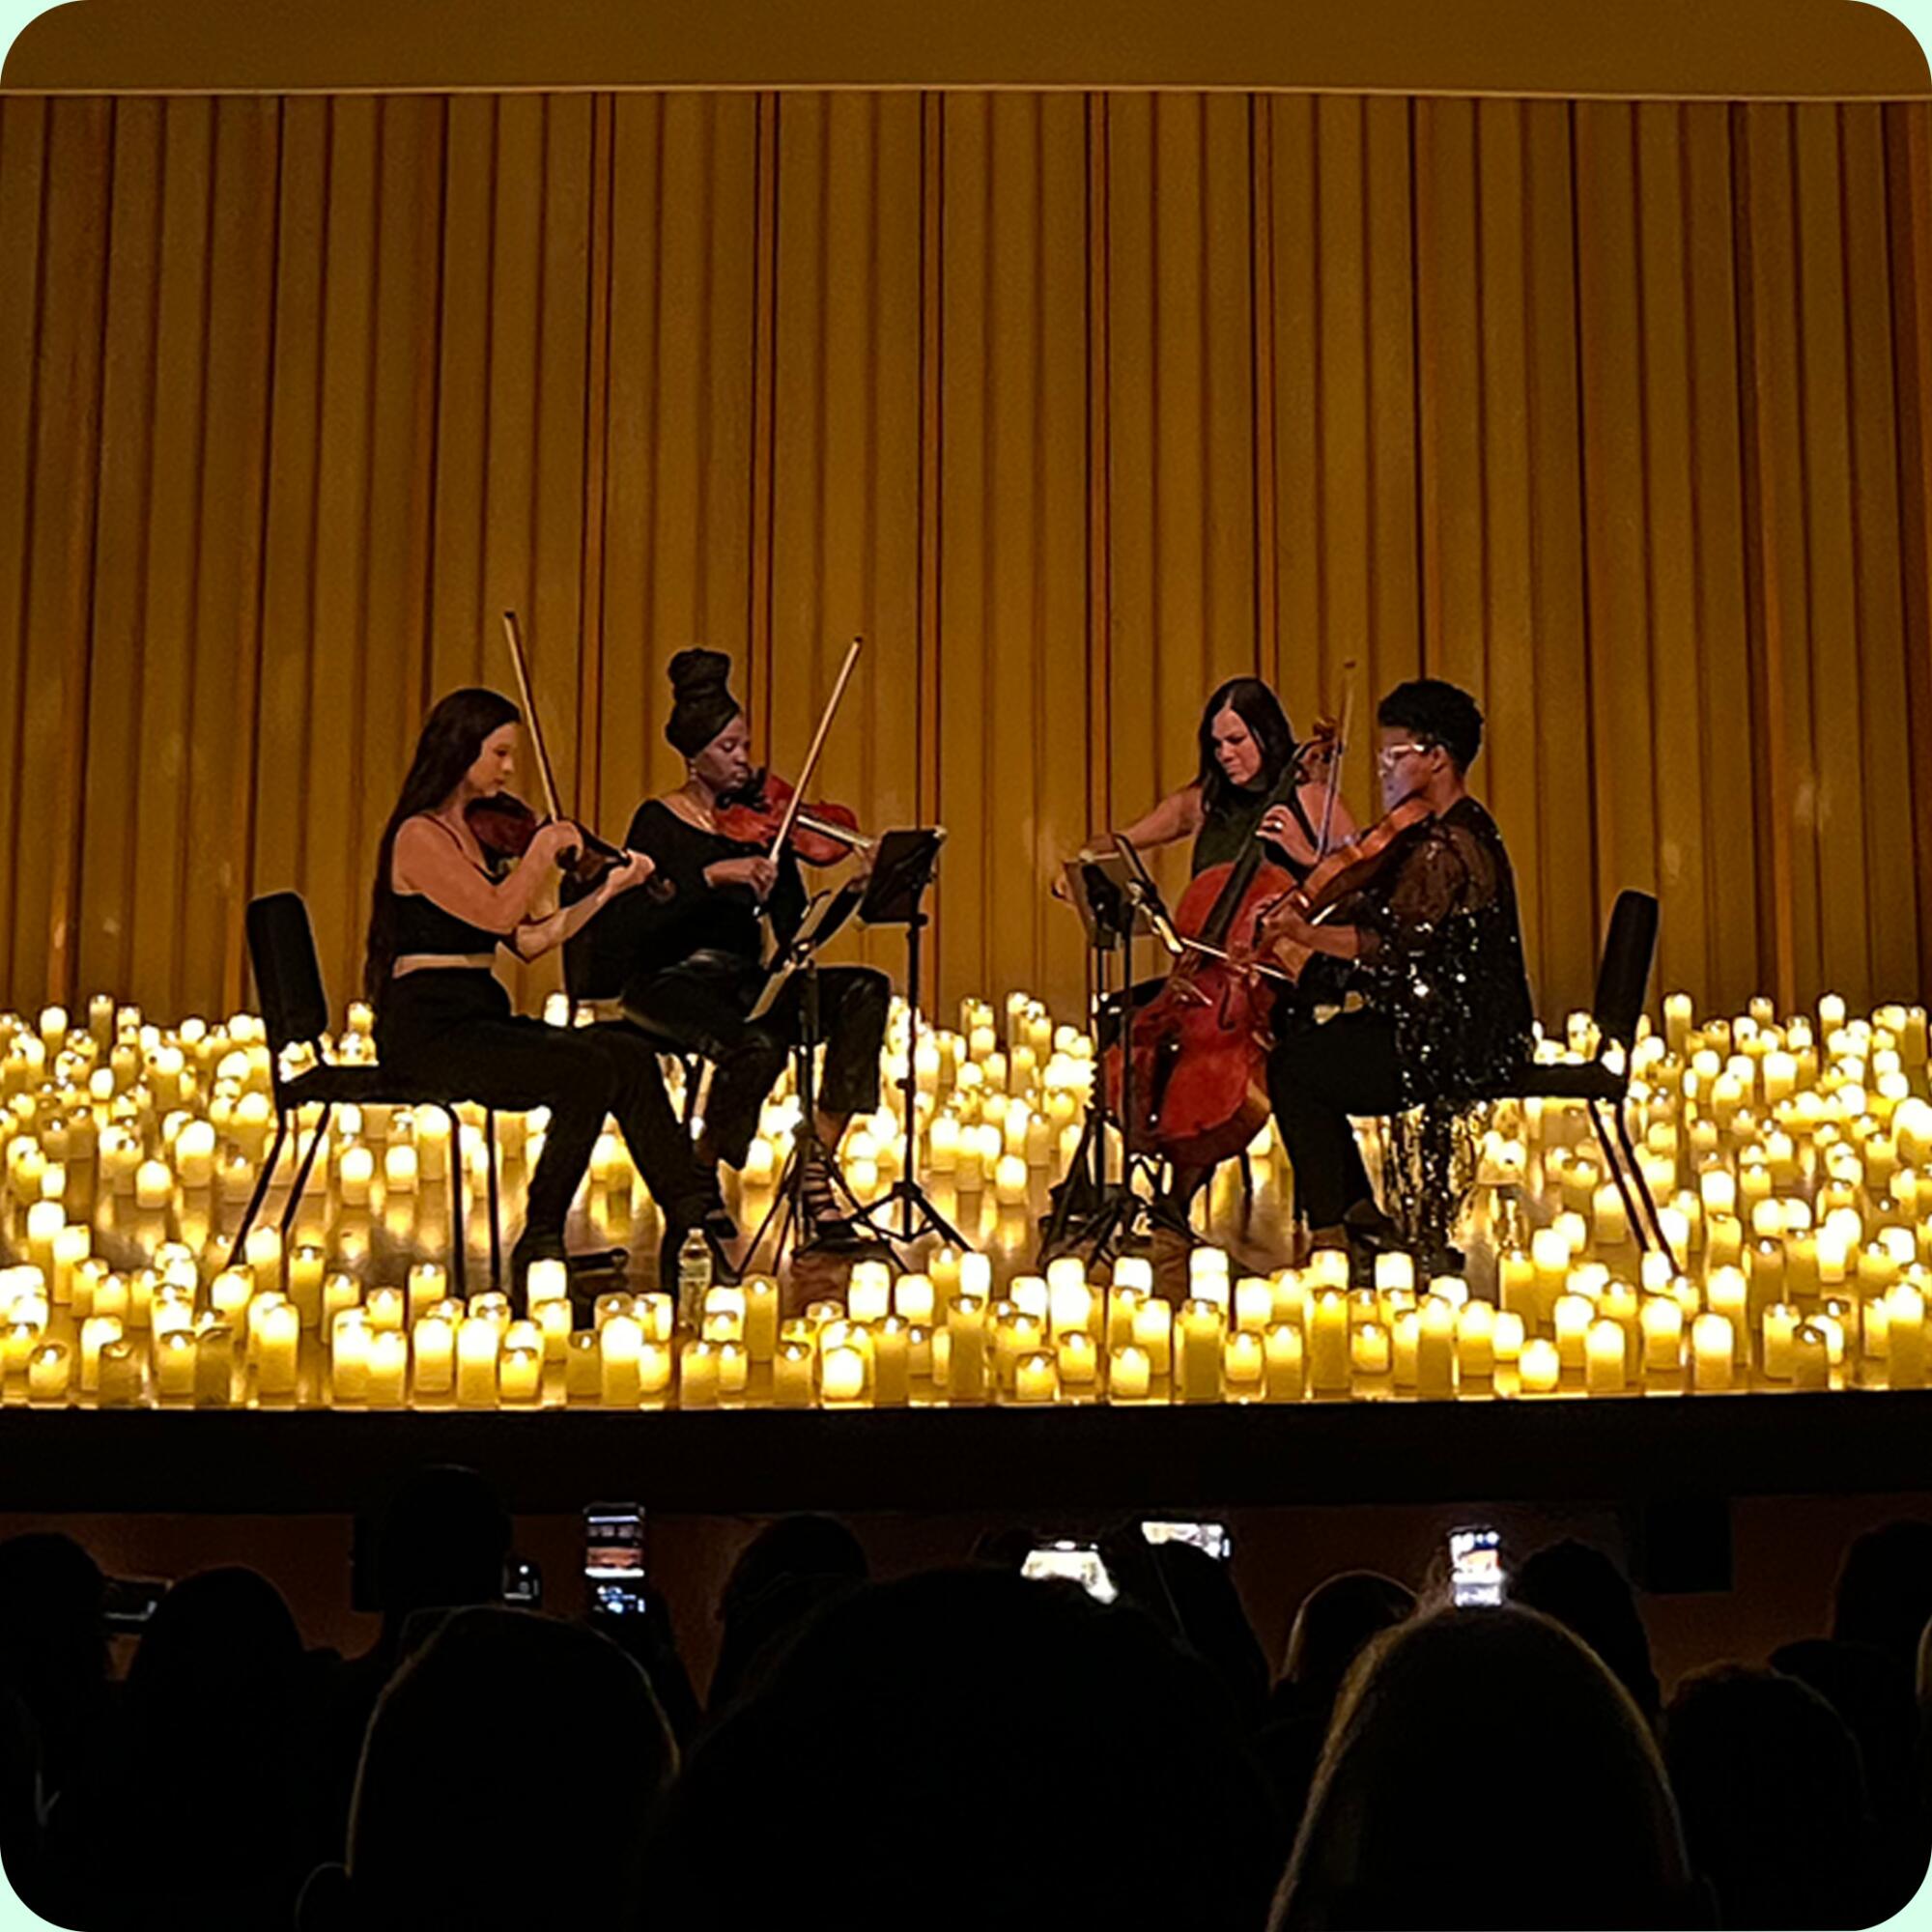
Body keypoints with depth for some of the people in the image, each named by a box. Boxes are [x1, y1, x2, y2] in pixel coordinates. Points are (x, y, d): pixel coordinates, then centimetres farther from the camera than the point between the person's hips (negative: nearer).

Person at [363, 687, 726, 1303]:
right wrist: (543, 847, -10)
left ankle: (690, 1214, -14)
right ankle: (540, 1241, -14)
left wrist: (609, 889, 10)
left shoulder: (481, 832, 16)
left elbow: (529, 939, 12)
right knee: (589, 1071, -25)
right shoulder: (421, 835, -9)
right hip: (427, 1029, -8)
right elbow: (497, 912, -22)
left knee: (629, 1052, -12)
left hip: (479, 1018, 8)